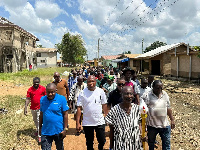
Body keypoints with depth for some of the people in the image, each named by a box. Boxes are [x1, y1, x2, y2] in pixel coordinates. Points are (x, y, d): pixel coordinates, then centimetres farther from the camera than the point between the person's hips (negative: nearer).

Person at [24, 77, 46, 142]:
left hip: (40, 108, -3)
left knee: (39, 121, -6)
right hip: (33, 108, 3)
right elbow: (28, 99, -5)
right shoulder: (30, 89, -5)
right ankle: (37, 130, 46)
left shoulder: (43, 88, -6)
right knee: (35, 120, 21)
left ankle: (39, 136, 0)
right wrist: (25, 108, -12)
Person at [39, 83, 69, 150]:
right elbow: (41, 114, 9)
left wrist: (65, 129, -11)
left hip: (58, 131, -2)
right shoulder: (42, 99, -1)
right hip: (46, 131, 2)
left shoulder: (61, 99, -13)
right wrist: (40, 127, 13)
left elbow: (65, 114, -10)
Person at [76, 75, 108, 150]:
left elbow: (104, 105, 4)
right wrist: (78, 123, -10)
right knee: (89, 143, 15)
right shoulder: (82, 93, -8)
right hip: (87, 123, -1)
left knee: (102, 141, 11)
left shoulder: (101, 91, -3)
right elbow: (79, 108, -7)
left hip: (100, 122, 1)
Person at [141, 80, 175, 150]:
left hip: (165, 124, 3)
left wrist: (172, 120, 13)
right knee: (151, 142, 19)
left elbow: (168, 108, 12)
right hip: (152, 125, -3)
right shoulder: (147, 95, -14)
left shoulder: (165, 94, 3)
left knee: (166, 143, 14)